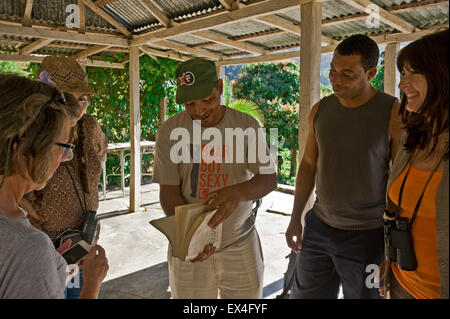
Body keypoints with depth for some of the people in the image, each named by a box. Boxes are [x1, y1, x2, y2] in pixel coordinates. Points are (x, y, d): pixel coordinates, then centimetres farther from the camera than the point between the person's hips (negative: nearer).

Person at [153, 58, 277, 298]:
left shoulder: (247, 125, -6)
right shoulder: (170, 131, -8)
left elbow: (269, 178, -9)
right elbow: (168, 191, -9)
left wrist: (237, 192, -31)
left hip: (241, 244, 1)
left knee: (249, 294, 14)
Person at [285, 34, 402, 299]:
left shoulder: (394, 113, -13)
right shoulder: (320, 110, 1)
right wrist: (295, 219, 10)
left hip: (367, 236, -4)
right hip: (318, 226, 5)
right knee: (305, 294, 16)